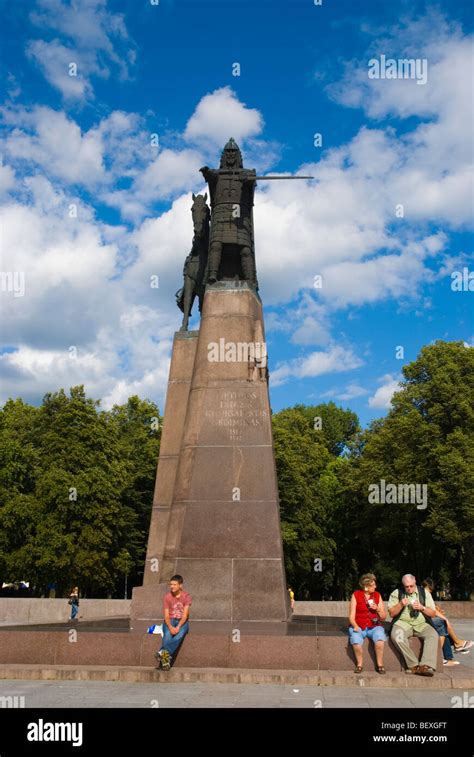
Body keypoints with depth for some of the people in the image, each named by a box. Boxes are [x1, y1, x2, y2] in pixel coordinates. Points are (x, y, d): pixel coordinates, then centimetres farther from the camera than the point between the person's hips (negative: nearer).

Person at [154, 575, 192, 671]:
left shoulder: (186, 596, -5)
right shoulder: (167, 597, -2)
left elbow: (185, 615, -12)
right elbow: (166, 616, -7)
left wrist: (178, 627, -28)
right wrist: (170, 627, -26)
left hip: (182, 622, -1)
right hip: (169, 621, 1)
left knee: (180, 633, -35)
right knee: (168, 634, -33)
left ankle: (162, 652, -45)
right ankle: (166, 658, -40)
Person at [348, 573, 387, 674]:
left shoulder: (377, 595, 9)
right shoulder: (356, 595, 2)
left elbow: (383, 617, 10)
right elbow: (351, 616, 0)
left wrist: (377, 609, -9)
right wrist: (355, 626, -19)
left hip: (374, 626, 2)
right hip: (358, 626, -1)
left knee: (380, 638, -31)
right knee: (356, 640, -33)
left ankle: (379, 664, -12)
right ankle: (359, 664, -10)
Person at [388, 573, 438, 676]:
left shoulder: (424, 593, 11)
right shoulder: (396, 593, 9)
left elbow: (433, 614, 10)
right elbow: (392, 613, 6)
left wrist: (422, 608, -8)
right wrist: (400, 605, -10)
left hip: (421, 624, 1)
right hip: (402, 623, -1)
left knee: (433, 635, -30)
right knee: (396, 635, -34)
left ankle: (426, 666, -38)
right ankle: (414, 665, -28)